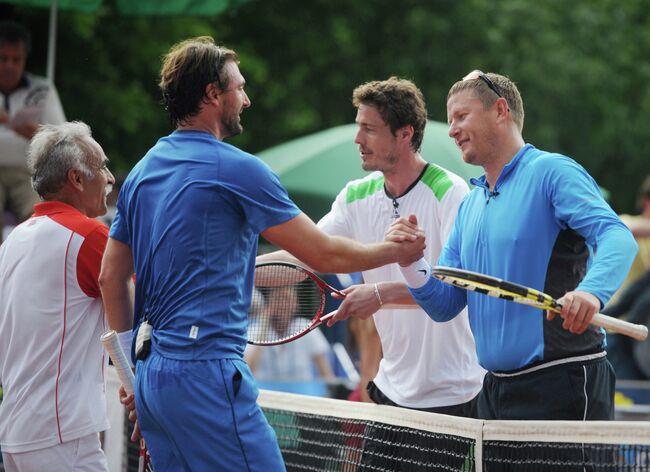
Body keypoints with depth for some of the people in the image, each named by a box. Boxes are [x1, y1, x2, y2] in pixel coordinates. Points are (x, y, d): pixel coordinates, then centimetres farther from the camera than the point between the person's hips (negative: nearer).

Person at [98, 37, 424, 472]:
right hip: (207, 371, -9)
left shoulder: (142, 171, 15)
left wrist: (133, 369, 24)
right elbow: (326, 255, -4)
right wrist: (395, 252, 12)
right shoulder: (237, 169, -8)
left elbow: (111, 278, 18)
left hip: (152, 376, 9)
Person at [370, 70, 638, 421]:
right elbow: (443, 305, 16)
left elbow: (618, 238, -21)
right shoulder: (470, 206, 19)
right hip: (496, 389, 8)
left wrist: (590, 291, -40)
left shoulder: (551, 172, -6)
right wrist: (410, 261, -3)